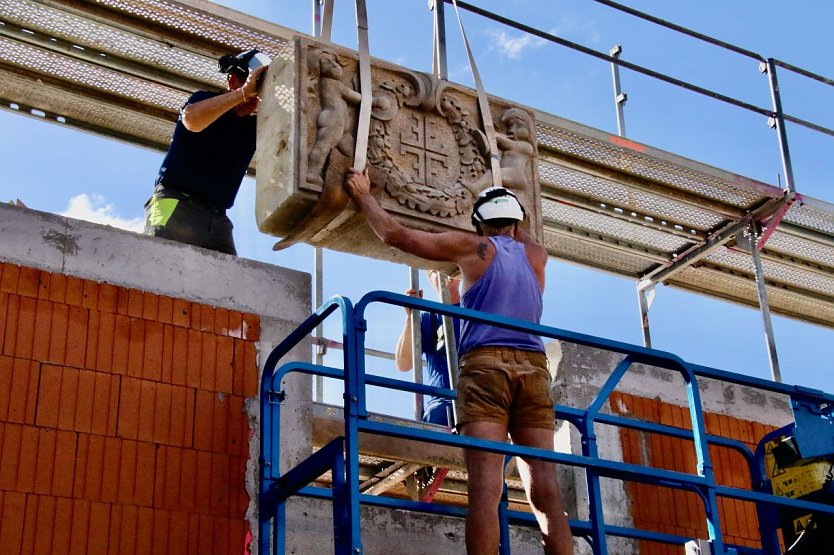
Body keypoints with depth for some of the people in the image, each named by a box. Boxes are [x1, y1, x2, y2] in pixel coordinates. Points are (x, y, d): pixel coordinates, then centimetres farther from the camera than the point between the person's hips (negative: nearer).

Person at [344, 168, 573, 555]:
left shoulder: (473, 247, 11)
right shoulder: (536, 255, 21)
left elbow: (396, 235, 12)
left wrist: (363, 196, 26)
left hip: (485, 363, -3)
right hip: (533, 367, 3)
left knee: (485, 487, -15)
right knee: (546, 491, -4)